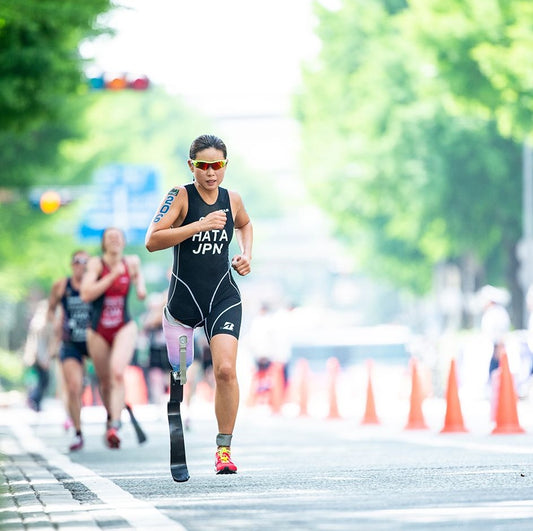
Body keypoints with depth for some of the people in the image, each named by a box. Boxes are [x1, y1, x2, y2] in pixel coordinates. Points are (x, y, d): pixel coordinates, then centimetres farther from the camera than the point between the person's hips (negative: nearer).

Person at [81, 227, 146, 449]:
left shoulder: (131, 262, 0)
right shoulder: (96, 264, -11)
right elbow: (86, 294, -25)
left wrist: (140, 286, 6)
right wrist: (113, 276, -27)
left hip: (124, 328, 0)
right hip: (98, 331, 0)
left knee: (117, 372, -24)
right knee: (105, 381, 10)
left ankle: (114, 428, -31)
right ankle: (111, 417, 39)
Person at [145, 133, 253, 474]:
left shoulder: (232, 200, 3)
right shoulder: (180, 197, -9)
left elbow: (245, 224, 29)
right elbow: (152, 241, -22)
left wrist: (247, 254, 11)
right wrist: (199, 226, -28)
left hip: (224, 297, 1)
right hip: (184, 298, -1)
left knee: (226, 370, -17)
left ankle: (224, 448, -5)